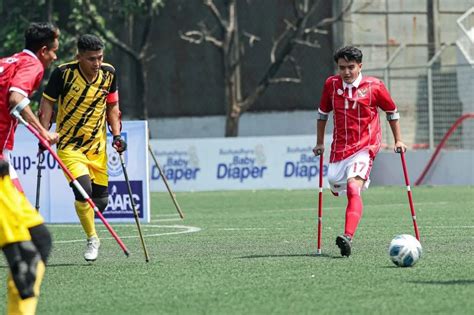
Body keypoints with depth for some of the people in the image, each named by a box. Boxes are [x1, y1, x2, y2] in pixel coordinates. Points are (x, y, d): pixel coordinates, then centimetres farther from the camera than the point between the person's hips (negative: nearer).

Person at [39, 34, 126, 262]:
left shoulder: (109, 73, -3)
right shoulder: (63, 73, -16)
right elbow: (47, 103, -6)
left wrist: (116, 134, 2)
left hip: (97, 144, 4)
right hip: (69, 145, -4)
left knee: (101, 198, 3)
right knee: (83, 189, -22)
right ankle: (92, 239, -3)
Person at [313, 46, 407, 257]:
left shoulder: (374, 86, -5)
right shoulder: (331, 84, 3)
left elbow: (391, 111, 10)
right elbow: (323, 113, 19)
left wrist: (398, 140, 12)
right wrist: (320, 142, 22)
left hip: (365, 146, -5)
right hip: (339, 147, 5)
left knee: (353, 188, -24)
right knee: (336, 189, 13)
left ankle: (348, 237, -36)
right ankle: (362, 183, 50)